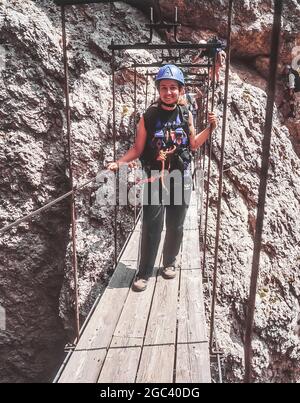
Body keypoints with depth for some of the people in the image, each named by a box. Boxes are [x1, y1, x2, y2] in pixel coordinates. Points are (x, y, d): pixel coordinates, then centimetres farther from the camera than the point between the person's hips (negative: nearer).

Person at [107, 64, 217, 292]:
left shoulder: (186, 115, 3)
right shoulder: (149, 117, -5)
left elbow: (193, 144, 15)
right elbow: (138, 149, -2)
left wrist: (211, 128, 4)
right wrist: (118, 163, -15)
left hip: (181, 178, 3)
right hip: (155, 178, -2)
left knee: (176, 226, 12)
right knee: (151, 228, 0)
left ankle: (170, 263, 33)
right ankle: (144, 273, 14)